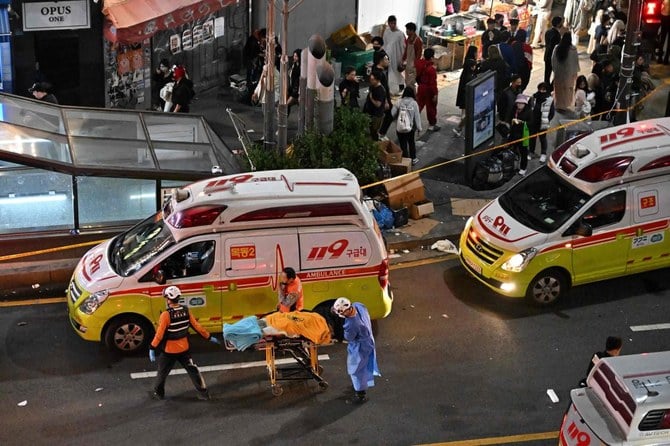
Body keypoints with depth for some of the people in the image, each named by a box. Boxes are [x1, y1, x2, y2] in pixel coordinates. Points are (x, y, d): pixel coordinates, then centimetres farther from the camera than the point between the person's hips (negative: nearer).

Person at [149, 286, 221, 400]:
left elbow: (160, 334, -21)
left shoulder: (166, 315, -23)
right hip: (184, 348, 5)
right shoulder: (186, 311, -6)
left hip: (169, 350, -5)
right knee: (193, 370, 15)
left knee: (162, 372, 16)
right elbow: (197, 326, 0)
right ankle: (203, 393, 17)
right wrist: (209, 337, 10)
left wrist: (152, 348, -14)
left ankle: (158, 393, 31)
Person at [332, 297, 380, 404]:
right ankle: (361, 385, 55)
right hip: (367, 340, 8)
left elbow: (348, 338, -21)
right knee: (362, 367, 31)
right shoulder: (358, 305, -21)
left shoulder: (351, 324, -41)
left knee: (357, 370, 14)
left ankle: (361, 395, 32)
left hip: (359, 348, -8)